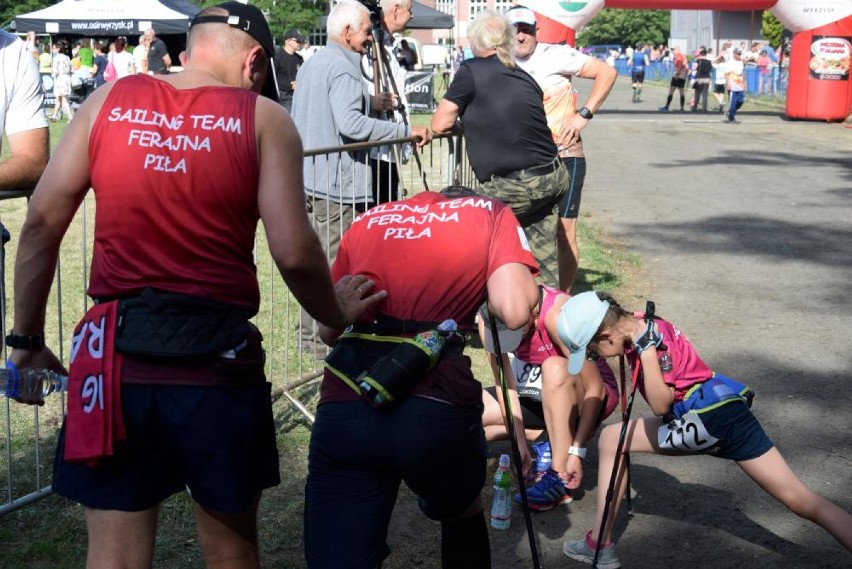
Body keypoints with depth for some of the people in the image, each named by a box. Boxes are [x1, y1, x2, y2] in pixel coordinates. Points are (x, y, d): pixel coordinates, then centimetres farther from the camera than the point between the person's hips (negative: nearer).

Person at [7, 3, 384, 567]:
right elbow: (293, 253, -11)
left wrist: (28, 340, 11)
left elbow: (41, 225, 3)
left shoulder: (109, 101, 6)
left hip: (115, 354, 2)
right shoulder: (264, 118, -3)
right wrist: (337, 315, 8)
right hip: (215, 357, -2)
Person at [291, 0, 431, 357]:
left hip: (310, 177, 10)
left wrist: (373, 105, 27)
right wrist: (407, 130, -25)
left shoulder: (311, 64, 17)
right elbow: (350, 124, -28)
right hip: (336, 180, -10)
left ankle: (310, 337, 21)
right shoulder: (343, 68, -15)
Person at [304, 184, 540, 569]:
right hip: (436, 408, -1)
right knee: (461, 516, 30)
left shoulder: (368, 220, 25)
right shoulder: (491, 213, 16)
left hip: (344, 409, 2)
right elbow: (514, 312, -1)